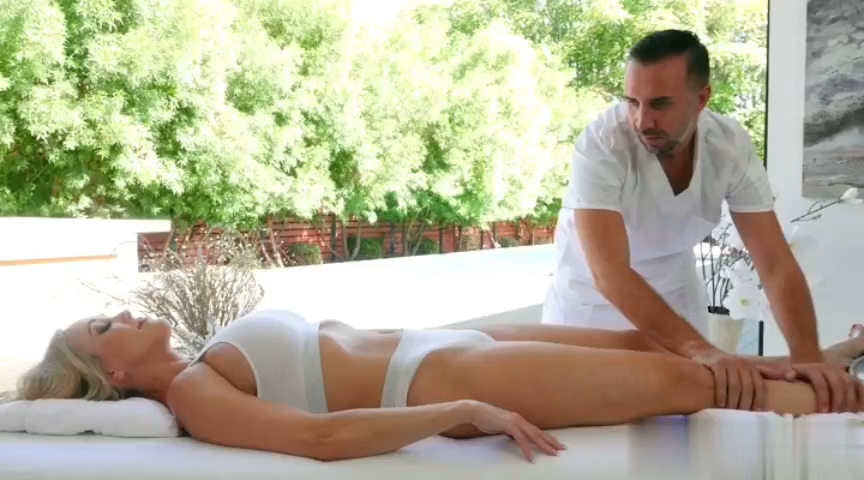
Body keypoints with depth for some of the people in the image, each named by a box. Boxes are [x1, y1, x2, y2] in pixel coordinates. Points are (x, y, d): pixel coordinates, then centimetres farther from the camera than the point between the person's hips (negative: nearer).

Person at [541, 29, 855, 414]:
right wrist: (701, 348, -52)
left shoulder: (731, 145, -22)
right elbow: (610, 276, -41)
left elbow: (776, 265, -23)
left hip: (675, 292, 3)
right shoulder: (601, 144, -33)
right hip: (592, 298, -2)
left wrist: (807, 353, -39)